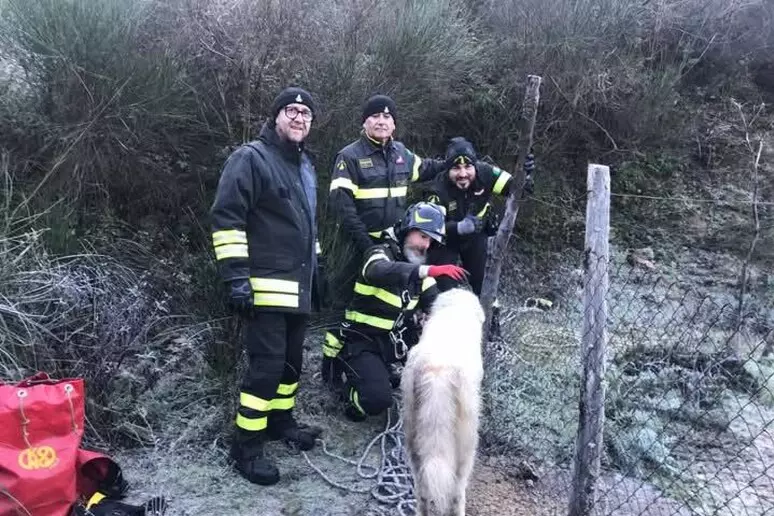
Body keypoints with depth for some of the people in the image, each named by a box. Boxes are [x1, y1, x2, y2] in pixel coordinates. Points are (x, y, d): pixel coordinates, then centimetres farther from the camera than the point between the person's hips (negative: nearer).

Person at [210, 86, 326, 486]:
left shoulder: (304, 164, 19)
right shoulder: (250, 158, -9)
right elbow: (225, 217, -16)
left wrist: (314, 269, 26)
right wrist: (235, 274, -21)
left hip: (298, 285, 9)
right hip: (265, 286, -9)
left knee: (291, 359, 16)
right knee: (267, 363, -9)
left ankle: (281, 419, 33)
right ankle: (246, 447, 4)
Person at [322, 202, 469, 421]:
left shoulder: (419, 268, 7)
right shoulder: (380, 253, -15)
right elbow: (380, 272, -41)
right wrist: (430, 270, -52)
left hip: (397, 343, 7)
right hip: (363, 343, -7)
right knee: (378, 399, -25)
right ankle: (351, 381, 8)